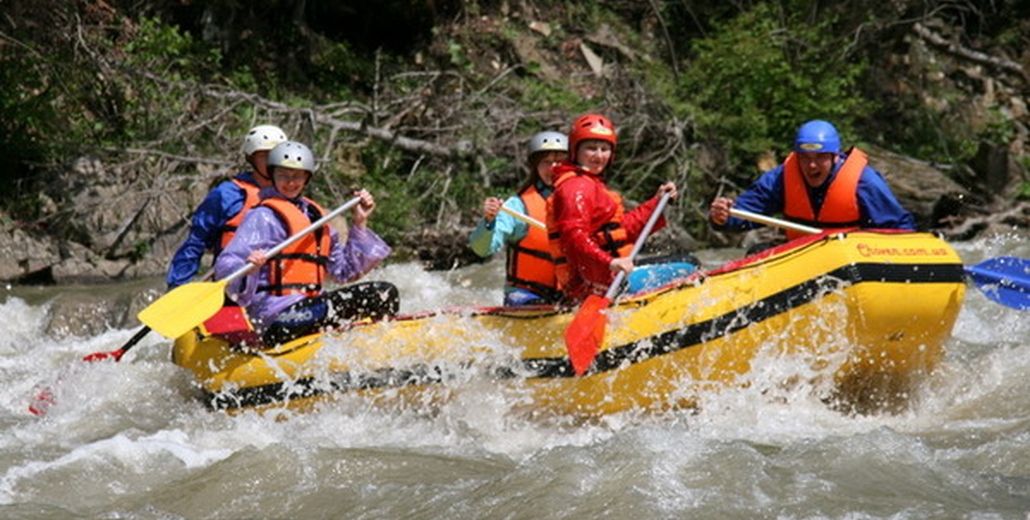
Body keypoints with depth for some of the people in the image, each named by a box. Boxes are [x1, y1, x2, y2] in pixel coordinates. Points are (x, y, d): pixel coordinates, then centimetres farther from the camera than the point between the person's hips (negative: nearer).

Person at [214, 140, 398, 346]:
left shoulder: (316, 215, 22)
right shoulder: (263, 217, -2)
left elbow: (345, 271, 22)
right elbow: (224, 267, -12)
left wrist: (360, 224, 18)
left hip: (310, 307, 8)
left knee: (385, 292, -6)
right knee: (344, 308, -33)